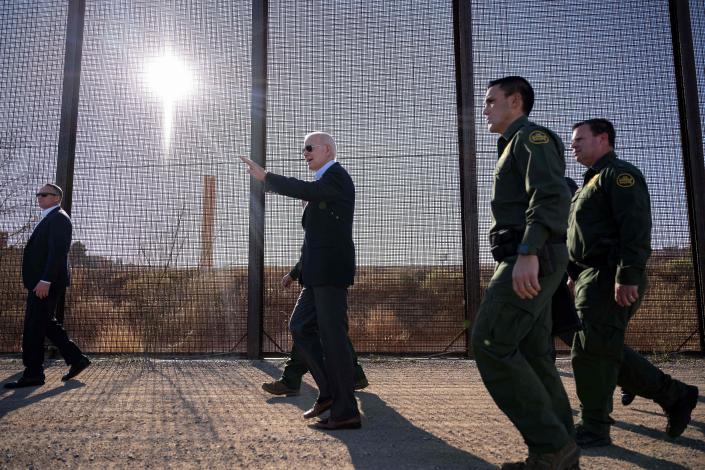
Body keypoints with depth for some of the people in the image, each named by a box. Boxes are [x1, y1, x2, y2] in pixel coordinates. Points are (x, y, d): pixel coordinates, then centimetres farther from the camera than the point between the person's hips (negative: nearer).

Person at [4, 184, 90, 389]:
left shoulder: (58, 218, -10)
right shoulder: (48, 219, 22)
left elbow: (58, 251, -21)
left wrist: (45, 281, -26)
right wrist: (42, 281, 19)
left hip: (47, 283, -10)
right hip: (41, 282, 10)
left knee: (34, 327, -6)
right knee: (46, 324, 13)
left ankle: (33, 374, 2)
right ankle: (76, 359, 16)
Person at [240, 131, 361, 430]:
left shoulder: (337, 177, -8)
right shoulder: (326, 184, 24)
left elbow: (305, 191, -25)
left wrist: (264, 176, -20)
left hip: (331, 270, -10)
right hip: (319, 273, 10)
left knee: (332, 336, -7)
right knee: (300, 327, 9)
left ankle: (346, 411, 1)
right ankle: (329, 390, 14)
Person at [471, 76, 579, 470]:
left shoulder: (531, 136, -2)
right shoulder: (517, 146, 29)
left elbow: (553, 196, -18)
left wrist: (528, 253, -29)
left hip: (532, 259, -10)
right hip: (529, 262, 10)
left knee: (491, 344, -15)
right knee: (532, 353, 7)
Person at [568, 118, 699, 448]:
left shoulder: (620, 174, -4)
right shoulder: (592, 183, 27)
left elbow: (636, 227, -18)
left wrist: (628, 276, -26)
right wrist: (576, 279, 23)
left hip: (610, 279, -10)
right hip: (590, 279, 10)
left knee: (591, 350, -9)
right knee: (607, 350, 11)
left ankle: (594, 430, 0)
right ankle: (674, 395, 23)